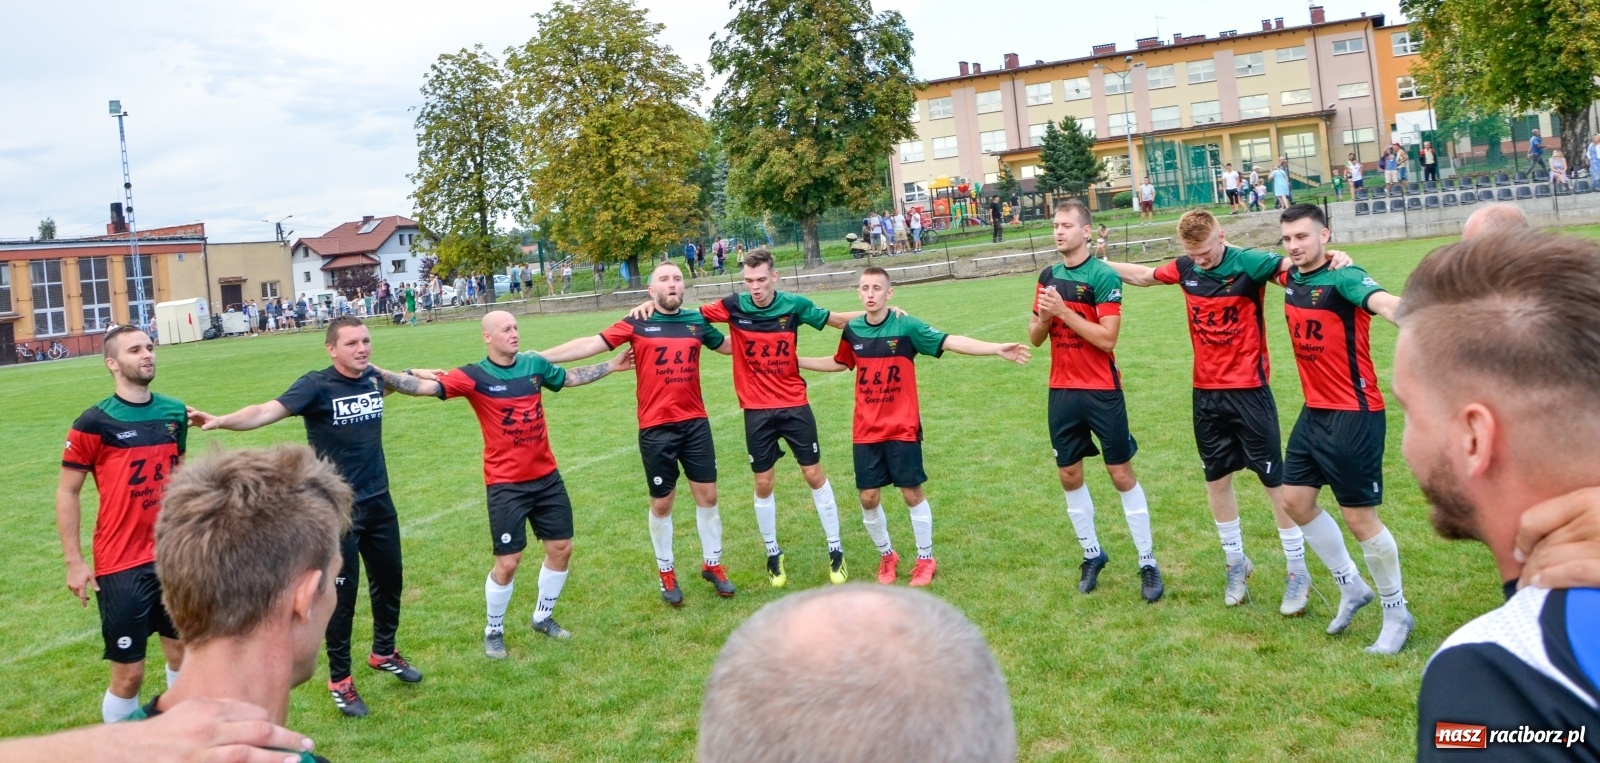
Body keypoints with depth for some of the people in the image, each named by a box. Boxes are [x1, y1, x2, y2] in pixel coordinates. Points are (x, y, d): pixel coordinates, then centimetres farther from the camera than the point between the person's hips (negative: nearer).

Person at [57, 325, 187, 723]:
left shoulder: (175, 413, 4)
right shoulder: (95, 423, -11)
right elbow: (67, 493, -6)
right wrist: (74, 562, -8)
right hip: (121, 566, -5)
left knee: (181, 651, 15)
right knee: (129, 673, 1)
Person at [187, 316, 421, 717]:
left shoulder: (374, 379, 0)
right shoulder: (317, 385, -17)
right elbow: (267, 411, -32)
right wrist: (221, 420, -48)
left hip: (379, 501, 6)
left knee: (390, 578, 18)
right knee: (342, 590, 2)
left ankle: (384, 653, 41)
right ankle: (339, 679, 18)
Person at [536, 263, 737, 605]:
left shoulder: (696, 320, 5)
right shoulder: (636, 324, -6)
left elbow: (728, 345, 22)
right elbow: (590, 344, -9)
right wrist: (537, 357, -14)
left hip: (695, 422, 3)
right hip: (656, 428, -3)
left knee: (707, 495, 8)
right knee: (661, 503, 7)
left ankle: (712, 564, 27)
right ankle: (666, 572, 26)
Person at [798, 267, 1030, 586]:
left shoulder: (906, 326, -10)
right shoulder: (852, 330, 2)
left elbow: (950, 342, -16)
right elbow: (839, 363, 22)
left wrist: (997, 349, -25)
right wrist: (796, 361, 23)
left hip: (902, 428, -3)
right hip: (865, 431, 3)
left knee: (912, 493, 2)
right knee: (868, 498, 4)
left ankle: (925, 559, 20)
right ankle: (886, 556, 27)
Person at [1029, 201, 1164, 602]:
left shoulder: (1104, 276, -11)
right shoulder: (1048, 276, 7)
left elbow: (1107, 338, -18)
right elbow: (1035, 337, 10)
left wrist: (1064, 311, -20)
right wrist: (1043, 317, -10)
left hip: (1101, 392, -6)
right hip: (1062, 391, 6)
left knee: (1122, 475, 0)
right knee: (1069, 475, 10)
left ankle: (1148, 562, 10)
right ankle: (1092, 554, 26)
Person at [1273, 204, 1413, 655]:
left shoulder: (1343, 278, -18)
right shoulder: (1290, 278, 5)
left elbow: (1384, 302, -40)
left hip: (1353, 415, -8)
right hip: (1313, 413, 8)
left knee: (1359, 517, -1)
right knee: (1295, 502, 13)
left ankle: (1397, 613, 19)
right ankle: (1351, 586, 33)